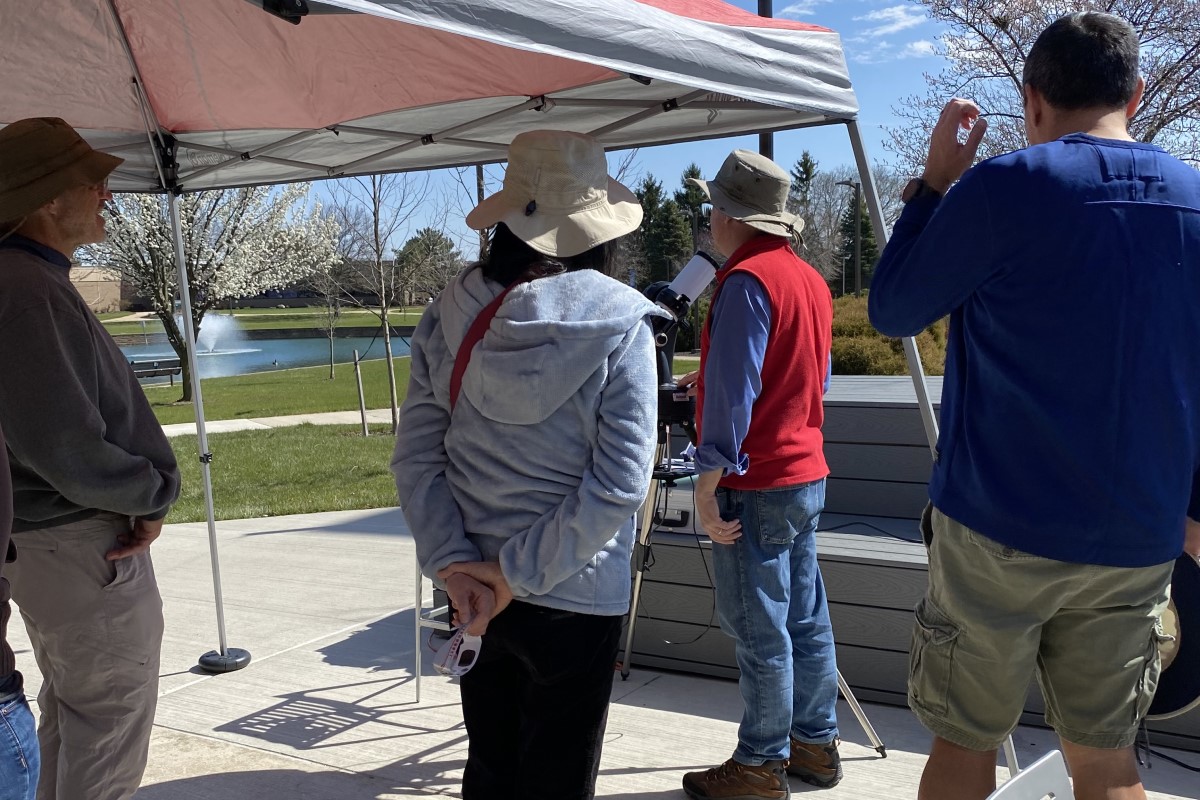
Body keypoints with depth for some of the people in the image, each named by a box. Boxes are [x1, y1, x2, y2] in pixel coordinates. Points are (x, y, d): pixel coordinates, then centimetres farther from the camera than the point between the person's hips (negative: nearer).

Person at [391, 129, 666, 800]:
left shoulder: (451, 315, -4)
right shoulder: (619, 324, -14)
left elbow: (416, 455, -5)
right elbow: (620, 481, -19)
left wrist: (453, 563, -7)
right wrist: (523, 571, -14)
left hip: (474, 590, 4)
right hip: (575, 596, -4)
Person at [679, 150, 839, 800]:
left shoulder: (745, 281, -15)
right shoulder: (811, 278, 13)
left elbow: (733, 397, -19)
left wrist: (709, 483, -16)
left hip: (755, 485, -9)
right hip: (807, 476, 9)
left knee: (759, 631, -1)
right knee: (807, 618, 15)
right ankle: (817, 744, 24)